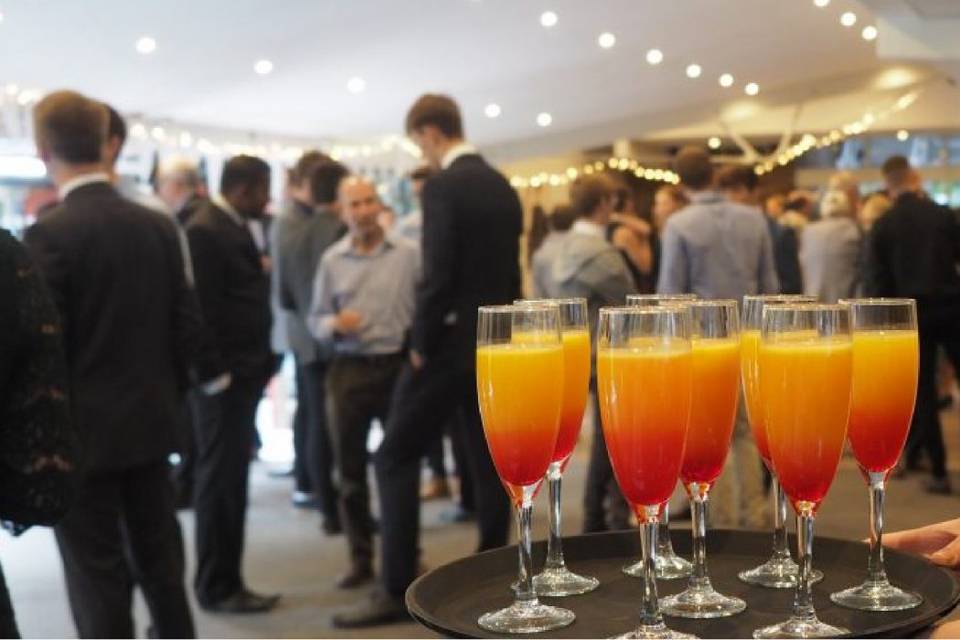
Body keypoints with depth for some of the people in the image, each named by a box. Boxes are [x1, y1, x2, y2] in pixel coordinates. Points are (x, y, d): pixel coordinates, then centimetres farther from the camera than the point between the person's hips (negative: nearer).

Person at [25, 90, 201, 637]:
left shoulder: (49, 234, -15)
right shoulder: (159, 226, 2)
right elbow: (188, 325, 5)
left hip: (84, 433, -6)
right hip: (150, 425, 6)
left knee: (98, 581, 4)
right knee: (161, 565, 16)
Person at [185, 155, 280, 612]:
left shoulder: (236, 228, 16)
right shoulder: (205, 230, -14)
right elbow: (205, 308, -18)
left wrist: (259, 365, 13)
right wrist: (218, 372, -17)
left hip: (243, 374, 9)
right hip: (223, 377, -9)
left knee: (229, 480, 13)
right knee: (220, 481, -1)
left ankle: (224, 580, 21)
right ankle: (217, 586, 9)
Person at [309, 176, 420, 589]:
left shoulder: (408, 254, -2)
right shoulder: (332, 260, 4)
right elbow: (316, 319, 6)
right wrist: (335, 324, -14)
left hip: (398, 365, -2)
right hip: (349, 370, 2)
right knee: (351, 469, 7)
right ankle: (361, 559, 18)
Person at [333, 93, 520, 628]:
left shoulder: (443, 186, -13)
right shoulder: (504, 188, 12)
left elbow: (439, 274, -20)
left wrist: (422, 343, -10)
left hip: (452, 342, -8)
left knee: (396, 457, -1)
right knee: (489, 459, 12)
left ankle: (398, 589, -2)